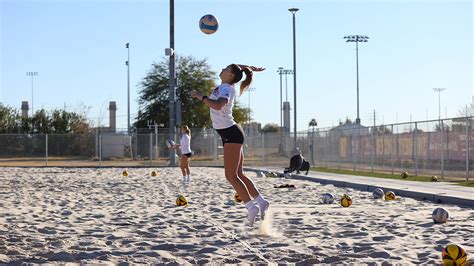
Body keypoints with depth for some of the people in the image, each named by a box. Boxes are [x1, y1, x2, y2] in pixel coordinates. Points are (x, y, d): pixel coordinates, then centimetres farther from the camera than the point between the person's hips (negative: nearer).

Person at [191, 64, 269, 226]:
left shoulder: (227, 89, -14)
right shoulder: (224, 86, 12)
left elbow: (218, 105, -34)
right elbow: (235, 67, 30)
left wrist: (200, 96, -24)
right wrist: (251, 69, 29)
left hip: (231, 134, -10)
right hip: (229, 135, 10)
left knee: (231, 176, -11)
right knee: (238, 175, 10)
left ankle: (251, 207, -11)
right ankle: (261, 202, 12)